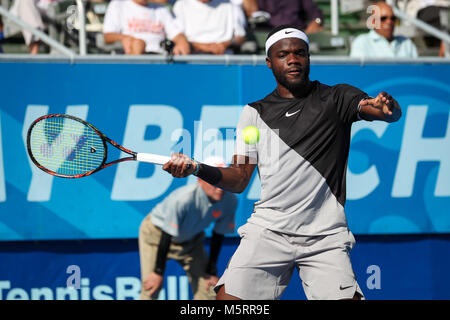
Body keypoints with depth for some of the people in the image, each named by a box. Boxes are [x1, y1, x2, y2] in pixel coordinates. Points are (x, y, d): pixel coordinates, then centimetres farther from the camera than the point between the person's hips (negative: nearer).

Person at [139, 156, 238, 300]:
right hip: (157, 233, -5)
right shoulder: (183, 199, -37)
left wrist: (211, 271, -2)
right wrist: (158, 272, -23)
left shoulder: (230, 201, -21)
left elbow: (218, 236, -7)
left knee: (208, 288, -4)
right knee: (151, 289, -14)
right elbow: (166, 236, -28)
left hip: (191, 239, 5)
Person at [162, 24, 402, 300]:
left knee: (347, 298, -21)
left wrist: (387, 108, -36)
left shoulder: (337, 98, 5)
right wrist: (197, 169, -7)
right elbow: (239, 179, 11)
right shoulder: (254, 113, 13)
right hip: (267, 233, 2)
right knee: (228, 299, -12)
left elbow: (393, 113, -11)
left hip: (326, 236, -2)